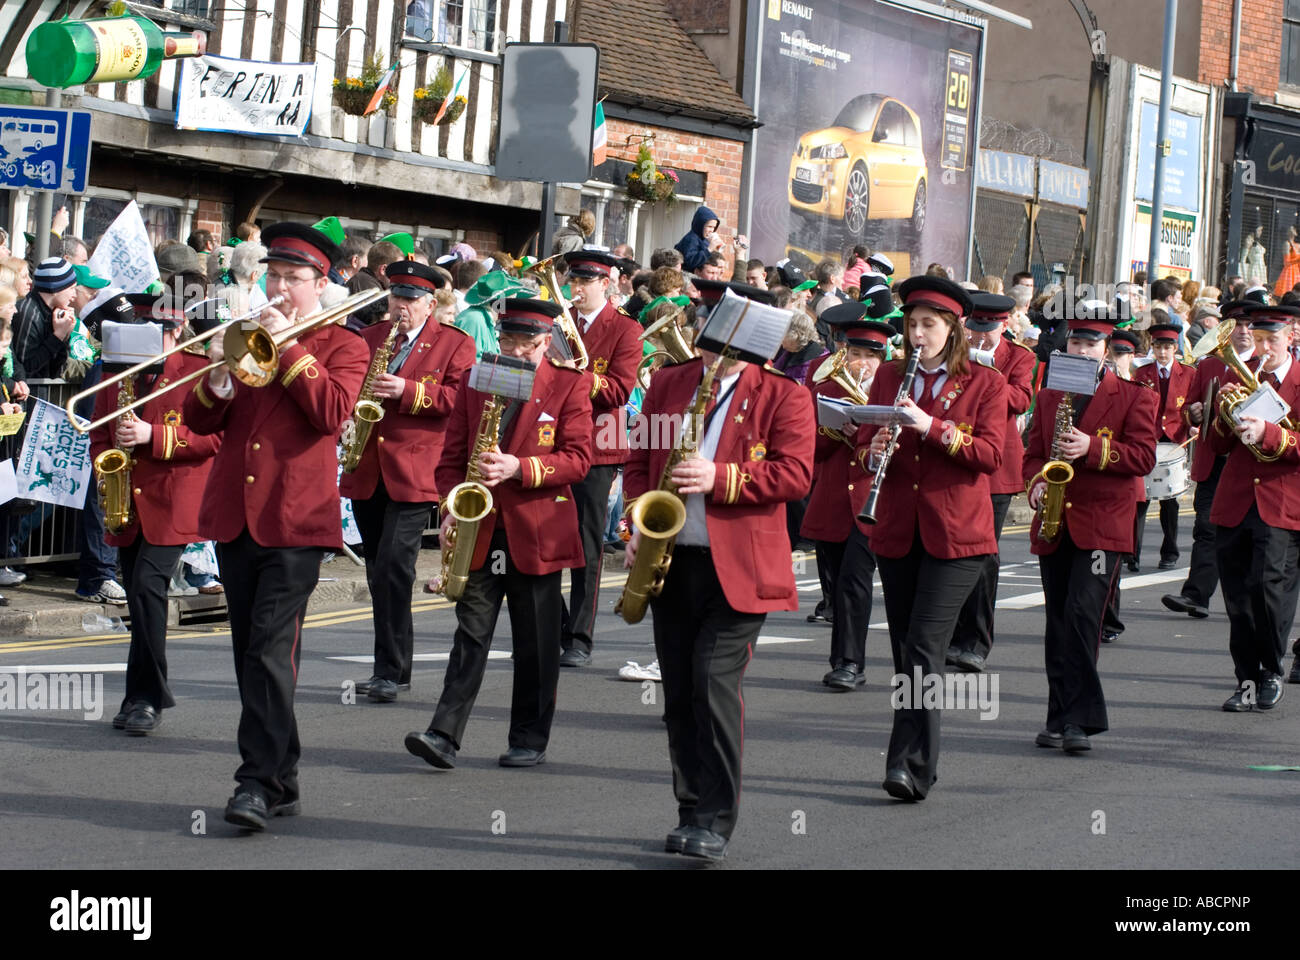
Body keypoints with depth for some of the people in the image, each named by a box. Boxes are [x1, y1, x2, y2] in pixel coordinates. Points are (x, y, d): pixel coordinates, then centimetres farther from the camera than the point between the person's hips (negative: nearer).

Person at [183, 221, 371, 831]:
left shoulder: (343, 346, 5)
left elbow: (332, 413, -14)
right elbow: (199, 421, 10)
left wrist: (291, 347, -13)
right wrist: (220, 375, -9)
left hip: (296, 518, -5)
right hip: (234, 515, 6)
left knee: (272, 650, -13)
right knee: (251, 654, 8)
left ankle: (260, 782, -14)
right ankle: (282, 780, 16)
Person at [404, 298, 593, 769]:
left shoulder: (569, 384, 0)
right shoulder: (474, 381, 10)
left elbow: (577, 457, -6)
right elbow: (452, 453, 10)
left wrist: (520, 469, -20)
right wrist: (452, 508, -5)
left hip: (537, 533, -2)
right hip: (479, 531, 2)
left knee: (535, 643, 5)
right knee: (471, 631, -3)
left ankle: (531, 741, 14)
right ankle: (445, 735, -8)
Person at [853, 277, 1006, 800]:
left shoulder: (986, 383, 2)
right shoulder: (888, 376, 12)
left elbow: (991, 454, -9)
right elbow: (863, 447, 11)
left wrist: (932, 427, -21)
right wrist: (873, 451, -13)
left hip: (956, 534, -4)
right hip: (898, 531, 4)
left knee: (924, 646, -14)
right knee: (906, 650, 8)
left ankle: (911, 766, -15)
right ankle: (918, 761, 18)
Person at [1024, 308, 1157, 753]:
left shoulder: (1134, 397, 3)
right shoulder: (1049, 397, 16)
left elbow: (1143, 457, -6)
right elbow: (1033, 452, 18)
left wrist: (1093, 448, -19)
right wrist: (1035, 483, -4)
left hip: (1102, 523, -5)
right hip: (1054, 526, 5)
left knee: (1083, 614, -15)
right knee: (1059, 623, 7)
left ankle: (1080, 720, -12)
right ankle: (1062, 717, 14)